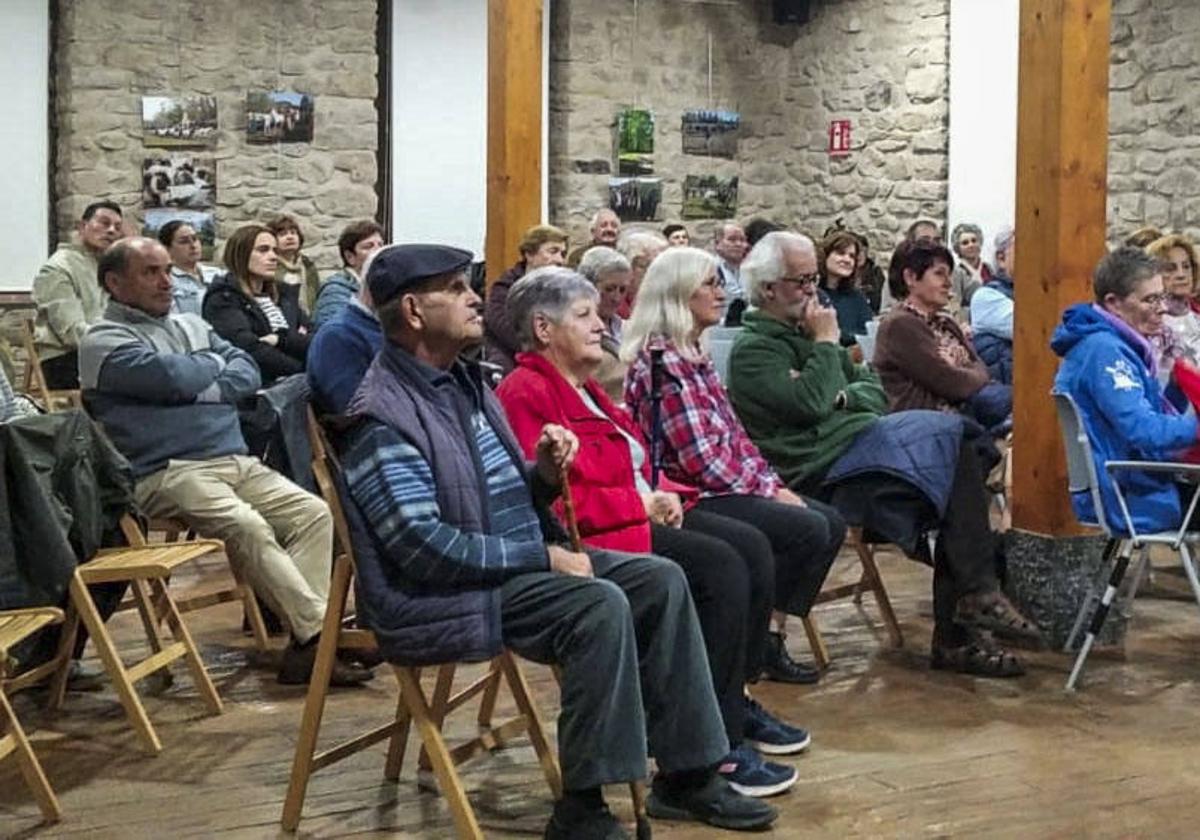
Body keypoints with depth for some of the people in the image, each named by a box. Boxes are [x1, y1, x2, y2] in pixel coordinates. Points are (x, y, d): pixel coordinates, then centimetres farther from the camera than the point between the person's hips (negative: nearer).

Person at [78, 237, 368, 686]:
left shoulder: (191, 325, 23)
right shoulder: (104, 340, 0)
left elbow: (247, 372, 12)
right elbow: (171, 376, -17)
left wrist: (200, 387, -6)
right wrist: (213, 364, 4)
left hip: (237, 461, 8)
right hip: (168, 473, -8)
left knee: (314, 514, -9)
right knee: (246, 527, -31)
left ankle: (304, 641, -18)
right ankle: (318, 632, -26)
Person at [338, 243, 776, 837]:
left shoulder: (465, 380, 14)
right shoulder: (383, 414, -15)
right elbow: (423, 546, -24)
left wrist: (544, 472, -3)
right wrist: (541, 556, -19)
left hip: (523, 560, 10)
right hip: (450, 592, -9)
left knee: (661, 580, -3)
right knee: (600, 605, -29)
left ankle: (686, 774, 3)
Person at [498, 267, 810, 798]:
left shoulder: (582, 385, 20)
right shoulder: (527, 392, -12)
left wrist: (660, 494, 4)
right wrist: (640, 504, -17)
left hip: (638, 512, 10)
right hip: (591, 536, -10)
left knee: (752, 546, -4)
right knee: (721, 566, -25)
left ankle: (736, 701, 8)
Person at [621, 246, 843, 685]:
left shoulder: (694, 356, 15)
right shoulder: (662, 361, -17)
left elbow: (734, 434, 15)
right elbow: (702, 459, -20)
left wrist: (774, 483, 2)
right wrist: (767, 491, -12)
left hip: (724, 487, 10)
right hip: (692, 498, -10)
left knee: (831, 522, 3)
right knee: (807, 529, -20)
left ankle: (769, 633, 7)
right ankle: (758, 644, -3)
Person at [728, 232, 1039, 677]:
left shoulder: (802, 333, 25)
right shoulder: (752, 349, -2)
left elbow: (875, 390, 20)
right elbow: (810, 404, -18)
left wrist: (845, 396, -2)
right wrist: (826, 344, -5)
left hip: (859, 440, 9)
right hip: (822, 469, -8)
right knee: (950, 436, -20)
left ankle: (956, 635, -14)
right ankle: (977, 592, -17)